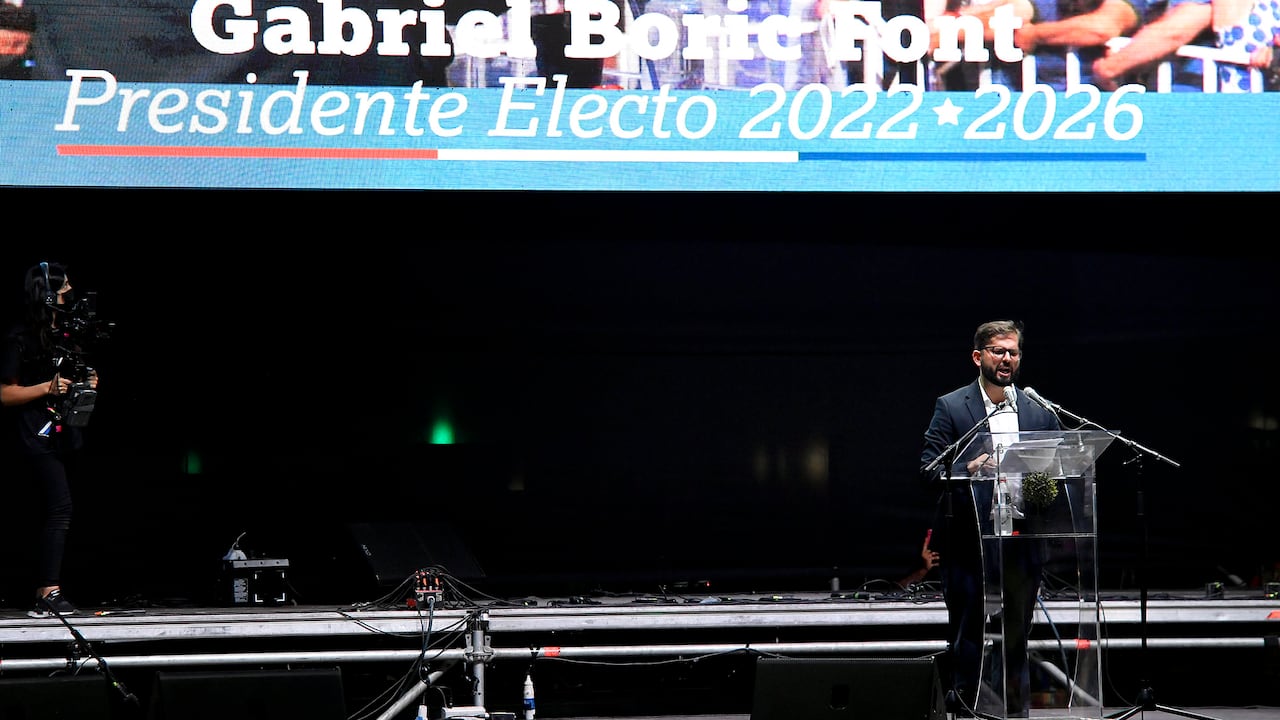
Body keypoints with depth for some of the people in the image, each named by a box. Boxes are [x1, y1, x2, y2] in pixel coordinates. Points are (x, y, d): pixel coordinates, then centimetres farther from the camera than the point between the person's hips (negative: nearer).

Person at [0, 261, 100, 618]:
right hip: (35, 434, -8)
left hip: (62, 433, 9)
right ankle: (49, 594, -19)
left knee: (55, 512, 7)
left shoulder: (63, 334, 16)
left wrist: (86, 385, 10)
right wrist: (48, 387, -21)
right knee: (60, 506, -18)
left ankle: (45, 592, 11)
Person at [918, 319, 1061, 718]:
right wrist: (969, 468, -23)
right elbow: (929, 468, -6)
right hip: (969, 538, -3)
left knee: (1017, 633, 10)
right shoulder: (950, 407, 2)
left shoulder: (1040, 410, 12)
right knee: (968, 631, -1)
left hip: (1023, 538, 3)